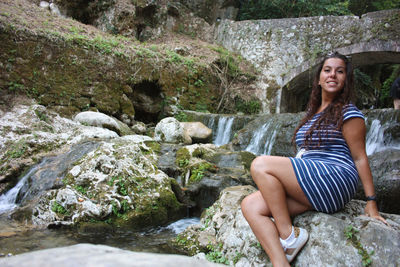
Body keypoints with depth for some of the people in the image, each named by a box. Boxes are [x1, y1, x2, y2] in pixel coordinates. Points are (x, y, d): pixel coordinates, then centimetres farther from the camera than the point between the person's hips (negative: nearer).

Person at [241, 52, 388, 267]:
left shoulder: (348, 112, 0)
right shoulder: (312, 111, 22)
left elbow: (359, 158, -2)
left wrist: (371, 203, -5)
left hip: (334, 181, -8)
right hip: (309, 188, 8)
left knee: (260, 165, -22)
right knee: (250, 205, -13)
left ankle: (289, 234, -15)